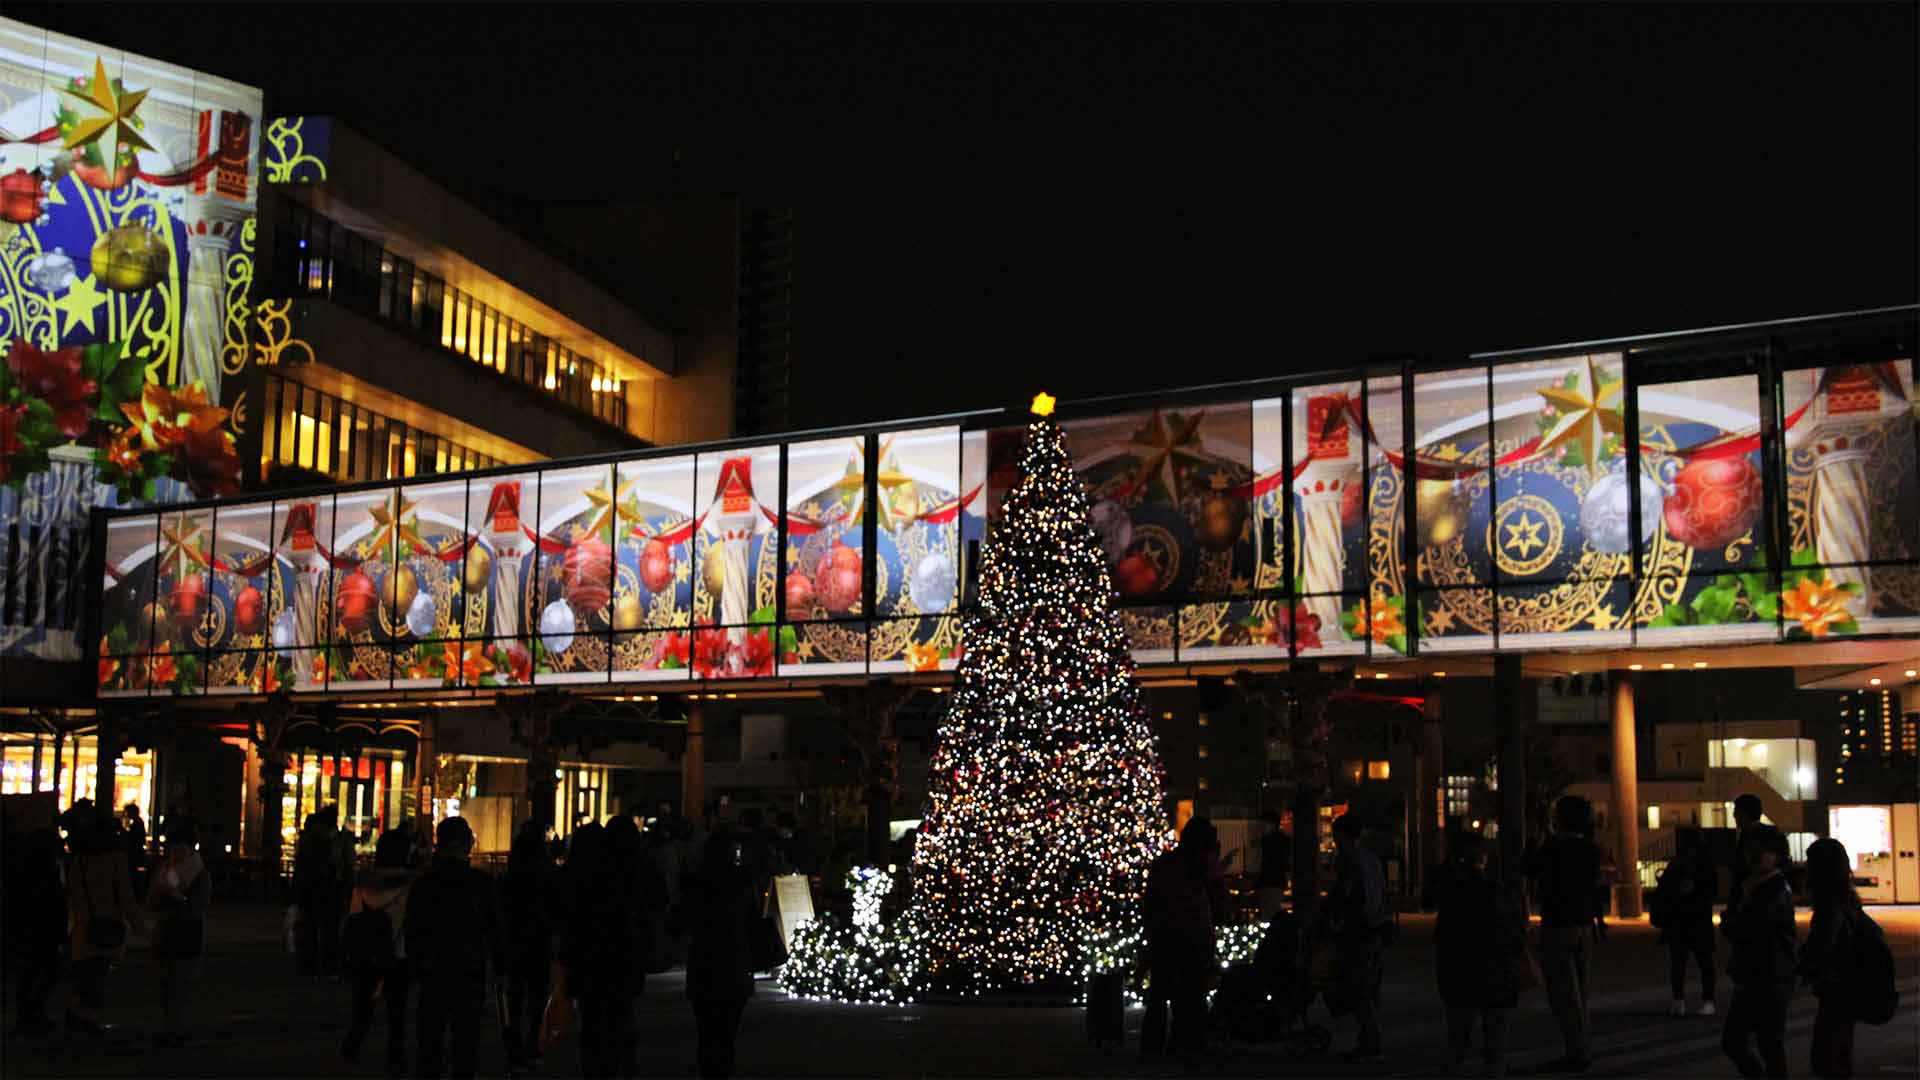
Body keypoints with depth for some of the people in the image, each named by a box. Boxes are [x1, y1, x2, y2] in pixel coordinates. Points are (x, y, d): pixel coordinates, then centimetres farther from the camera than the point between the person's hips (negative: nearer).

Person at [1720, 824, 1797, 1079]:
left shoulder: (1778, 893, -16)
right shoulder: (1748, 887, 11)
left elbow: (1743, 928, -23)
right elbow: (1728, 928, 8)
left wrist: (1730, 926, -3)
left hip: (1771, 983, -8)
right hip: (1749, 981, 8)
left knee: (1771, 1048, 3)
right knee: (1732, 1041, 12)